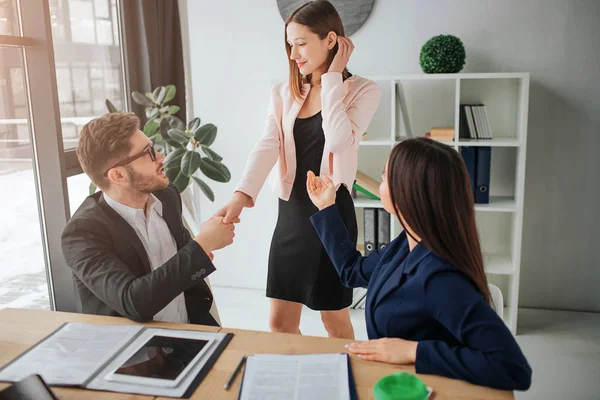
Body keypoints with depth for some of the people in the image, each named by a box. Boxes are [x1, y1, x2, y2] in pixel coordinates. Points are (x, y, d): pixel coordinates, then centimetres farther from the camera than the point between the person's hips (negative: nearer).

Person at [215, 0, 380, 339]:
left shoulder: (362, 91, -5)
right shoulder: (284, 94, 7)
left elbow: (339, 139, -23)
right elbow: (267, 147, -8)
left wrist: (332, 77, -14)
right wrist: (241, 196, -23)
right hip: (291, 213, 5)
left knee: (335, 319, 10)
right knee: (280, 321, 11)